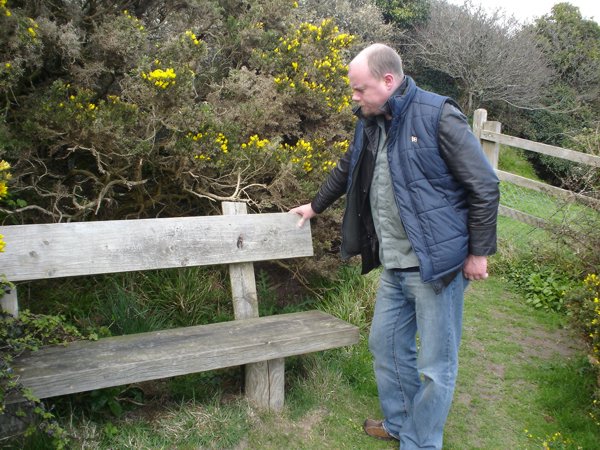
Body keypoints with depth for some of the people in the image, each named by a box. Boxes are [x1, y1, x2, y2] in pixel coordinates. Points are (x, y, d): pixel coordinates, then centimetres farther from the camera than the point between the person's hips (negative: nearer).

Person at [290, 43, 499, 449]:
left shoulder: (438, 116, -15)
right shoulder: (370, 123, 8)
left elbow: (485, 186, -13)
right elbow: (347, 170, 26)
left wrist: (478, 252, -10)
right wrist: (316, 206, 37)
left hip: (436, 266, -7)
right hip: (395, 267, 8)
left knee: (436, 366, 5)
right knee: (386, 345, 19)